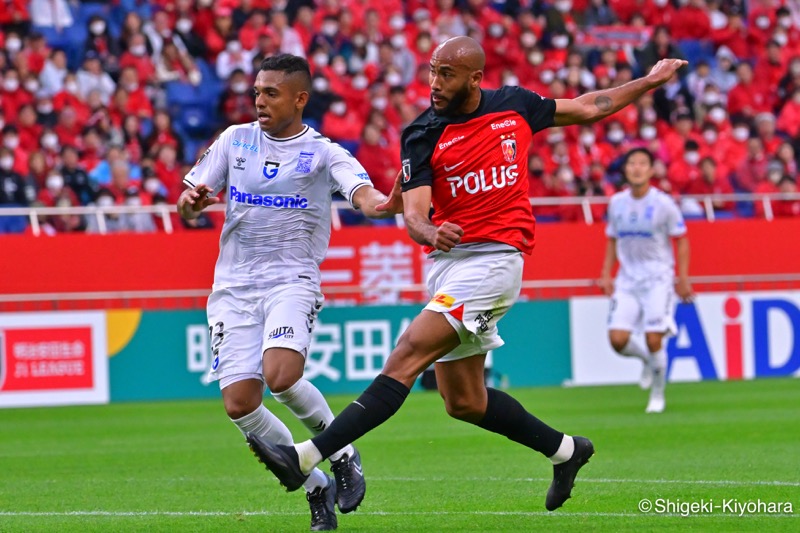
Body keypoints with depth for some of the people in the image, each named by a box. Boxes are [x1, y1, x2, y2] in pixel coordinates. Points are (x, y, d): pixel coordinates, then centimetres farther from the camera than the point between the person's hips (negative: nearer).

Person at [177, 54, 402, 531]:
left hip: (292, 282, -4)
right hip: (234, 288, 4)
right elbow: (189, 206, 13)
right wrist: (192, 201, -12)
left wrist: (385, 204, -40)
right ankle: (316, 487, 9)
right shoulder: (235, 140, 10)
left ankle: (342, 454, -1)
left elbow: (364, 194, -16)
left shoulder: (323, 153, 0)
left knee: (281, 376, -29)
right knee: (239, 403, -10)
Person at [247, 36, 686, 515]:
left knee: (406, 358, -19)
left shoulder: (514, 106, 2)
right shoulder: (423, 135, 1)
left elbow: (585, 109, 21)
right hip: (447, 259, 4)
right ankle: (566, 450, 29)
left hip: (495, 256, -4)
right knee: (464, 402, 8)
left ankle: (307, 458, -25)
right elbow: (414, 214, -10)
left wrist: (650, 81, 26)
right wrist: (431, 233, -34)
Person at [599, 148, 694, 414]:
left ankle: (657, 396, 8)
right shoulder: (617, 203, 5)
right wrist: (606, 273, 9)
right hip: (627, 280, 4)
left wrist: (683, 278, -6)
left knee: (653, 340, -12)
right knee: (618, 339, -10)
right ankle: (647, 359, 24)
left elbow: (681, 240, -1)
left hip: (658, 279, -4)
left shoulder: (663, 204, -7)